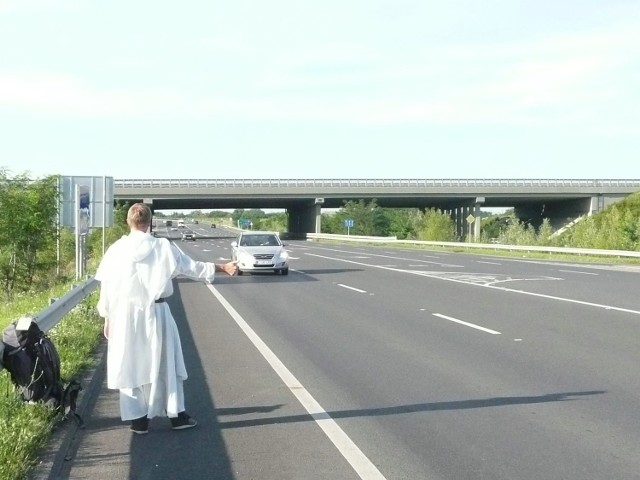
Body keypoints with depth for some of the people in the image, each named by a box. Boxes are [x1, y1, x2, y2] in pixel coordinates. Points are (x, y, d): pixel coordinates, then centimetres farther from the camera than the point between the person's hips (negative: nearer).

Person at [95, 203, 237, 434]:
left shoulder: (117, 249, -5)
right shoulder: (163, 247, -5)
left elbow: (107, 287, -1)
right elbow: (193, 267, 3)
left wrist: (107, 317, 11)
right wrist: (223, 267, 15)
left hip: (126, 315, 0)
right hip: (156, 313, 0)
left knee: (131, 366, 10)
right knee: (166, 363, 13)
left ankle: (138, 419, 13)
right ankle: (176, 414, 20)